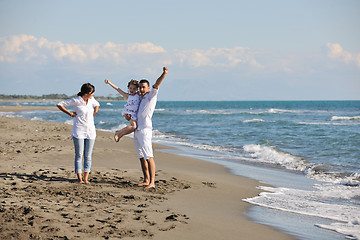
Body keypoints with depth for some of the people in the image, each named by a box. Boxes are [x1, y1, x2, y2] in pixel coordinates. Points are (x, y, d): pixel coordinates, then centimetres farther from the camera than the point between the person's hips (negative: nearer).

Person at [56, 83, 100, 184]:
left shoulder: (91, 100, 5)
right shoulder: (76, 101, -9)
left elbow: (97, 105, 28)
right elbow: (59, 105, -3)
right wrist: (70, 113, -5)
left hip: (90, 131, 5)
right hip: (78, 131, -5)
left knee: (88, 156, 3)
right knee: (79, 155, -3)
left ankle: (86, 178, 6)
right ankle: (80, 179, -2)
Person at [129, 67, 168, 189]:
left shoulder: (151, 96, 0)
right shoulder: (140, 99, 21)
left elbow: (156, 84, -17)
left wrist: (164, 74, -33)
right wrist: (126, 115, 8)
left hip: (145, 130, -8)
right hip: (136, 131, 8)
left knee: (149, 157, -12)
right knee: (141, 157, 10)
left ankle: (152, 182, -16)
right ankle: (146, 180, 16)